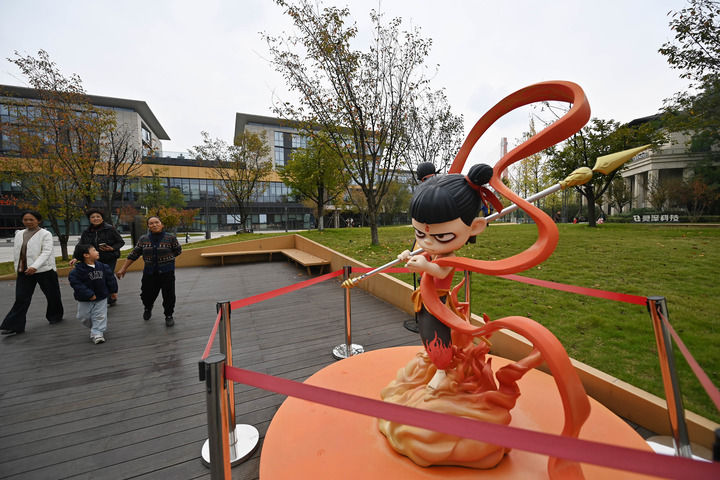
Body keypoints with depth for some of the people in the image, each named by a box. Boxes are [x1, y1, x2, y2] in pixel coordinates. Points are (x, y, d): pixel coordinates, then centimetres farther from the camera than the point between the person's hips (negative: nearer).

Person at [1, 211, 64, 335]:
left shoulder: (45, 234, -7)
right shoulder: (19, 234, 11)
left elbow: (46, 252, -17)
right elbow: (16, 251, 16)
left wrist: (34, 266, -27)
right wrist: (18, 267, 11)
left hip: (44, 270, -4)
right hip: (24, 271, 5)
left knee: (52, 295, 8)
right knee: (21, 298, -1)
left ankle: (55, 316, 27)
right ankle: (14, 326, 3)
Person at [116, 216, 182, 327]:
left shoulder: (170, 238, -6)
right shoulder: (143, 239, 3)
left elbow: (178, 251, 5)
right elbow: (133, 255, 7)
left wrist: (167, 258, 0)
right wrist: (123, 269, 6)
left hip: (167, 272, -3)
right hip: (149, 273, 3)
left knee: (169, 296, 2)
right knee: (147, 295, 13)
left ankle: (169, 316, 23)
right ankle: (148, 308, 47)